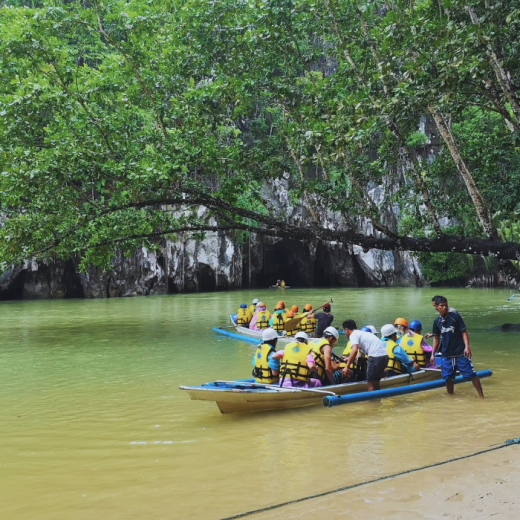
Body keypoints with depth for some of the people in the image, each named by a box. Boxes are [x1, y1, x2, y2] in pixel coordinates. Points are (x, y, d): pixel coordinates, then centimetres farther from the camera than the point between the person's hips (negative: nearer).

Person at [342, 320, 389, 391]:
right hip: (385, 355, 9)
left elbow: (355, 350, -18)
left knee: (371, 383, 0)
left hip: (376, 356, -9)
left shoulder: (353, 335, -1)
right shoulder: (362, 333, 25)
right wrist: (350, 359, 44)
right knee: (376, 381, 19)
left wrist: (347, 367, -14)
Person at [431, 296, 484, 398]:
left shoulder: (455, 316, -7)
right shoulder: (437, 321, 5)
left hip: (460, 353, -3)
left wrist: (467, 347, -17)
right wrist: (433, 354, 11)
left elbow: (464, 332, -6)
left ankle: (481, 396, 3)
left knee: (472, 374, -5)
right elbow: (436, 338, 14)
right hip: (446, 354, 3)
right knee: (448, 378, 4)